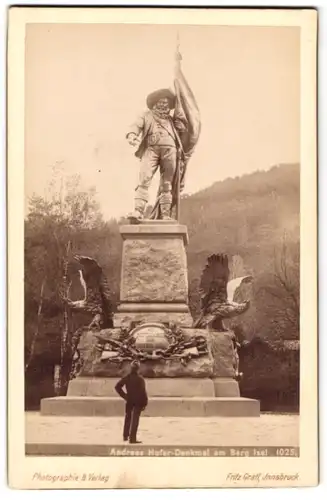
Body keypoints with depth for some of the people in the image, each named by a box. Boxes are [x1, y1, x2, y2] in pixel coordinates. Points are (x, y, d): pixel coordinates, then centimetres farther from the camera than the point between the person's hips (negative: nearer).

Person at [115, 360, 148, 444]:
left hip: (129, 401, 4)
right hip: (138, 402, -4)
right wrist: (145, 403, -8)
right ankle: (132, 438, -2)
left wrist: (124, 395, 2)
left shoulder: (126, 378, -1)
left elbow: (117, 386, -3)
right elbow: (143, 392, -15)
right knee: (135, 420, -1)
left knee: (128, 418, 20)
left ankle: (125, 436, 28)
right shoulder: (140, 379, -14)